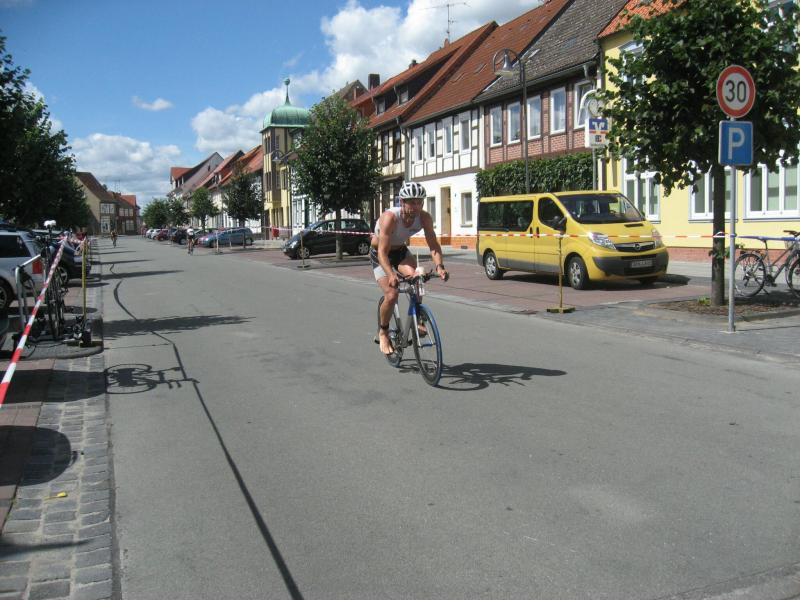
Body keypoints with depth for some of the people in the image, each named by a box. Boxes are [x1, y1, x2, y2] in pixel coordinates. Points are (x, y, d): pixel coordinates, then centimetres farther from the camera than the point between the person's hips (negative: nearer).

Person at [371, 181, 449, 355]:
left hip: (401, 251, 4)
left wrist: (439, 266, -43)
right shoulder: (390, 217, -34)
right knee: (391, 294, -20)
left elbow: (433, 244, -24)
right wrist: (391, 275, -55)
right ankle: (383, 332, 5)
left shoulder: (424, 218, -21)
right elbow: (383, 252, -39)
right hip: (379, 254, -3)